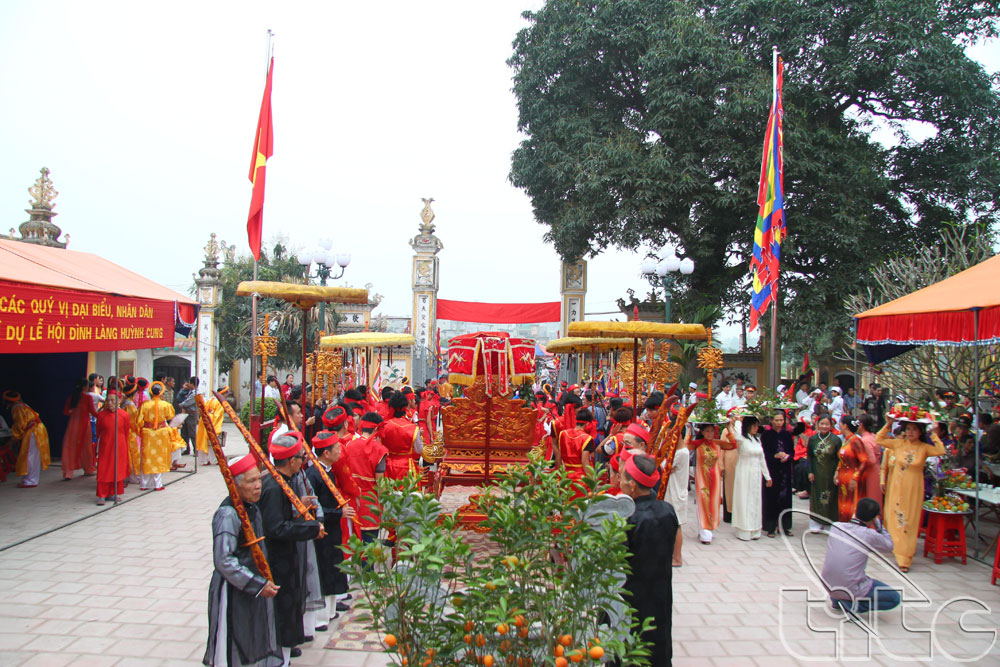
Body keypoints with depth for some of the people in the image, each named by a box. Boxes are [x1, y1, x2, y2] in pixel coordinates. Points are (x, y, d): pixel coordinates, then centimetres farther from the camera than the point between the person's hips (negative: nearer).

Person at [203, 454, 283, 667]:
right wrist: (259, 585, -24)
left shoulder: (252, 507, 4)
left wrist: (264, 581, 14)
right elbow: (224, 561, -28)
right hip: (234, 592, -8)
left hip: (255, 589, 8)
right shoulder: (227, 515, -24)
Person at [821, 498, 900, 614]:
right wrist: (878, 524, 11)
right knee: (895, 598, 11)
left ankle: (836, 599, 19)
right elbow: (889, 546, 5)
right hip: (851, 590, -6)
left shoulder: (836, 526, -2)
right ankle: (853, 604, -4)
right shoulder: (870, 535, -14)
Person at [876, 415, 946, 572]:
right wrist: (887, 425, 1)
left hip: (913, 490, -1)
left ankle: (905, 558, 10)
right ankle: (903, 556, 15)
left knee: (910, 523, 4)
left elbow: (941, 451, -19)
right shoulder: (898, 443, 1)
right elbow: (878, 440, 8)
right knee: (896, 520, 3)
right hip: (897, 488, 1)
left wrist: (933, 434, -14)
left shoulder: (924, 448, -3)